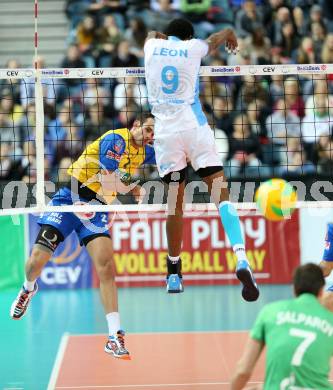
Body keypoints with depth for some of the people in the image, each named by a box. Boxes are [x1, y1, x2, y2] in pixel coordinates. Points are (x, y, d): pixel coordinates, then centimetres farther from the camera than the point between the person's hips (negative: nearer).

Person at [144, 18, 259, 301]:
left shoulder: (152, 46, 10)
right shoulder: (194, 47, 8)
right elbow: (222, 36, 30)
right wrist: (230, 36, 52)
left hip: (166, 131, 2)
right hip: (195, 128, -2)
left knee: (175, 202, 9)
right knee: (221, 193, -9)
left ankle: (174, 273, 17)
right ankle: (241, 259, -28)